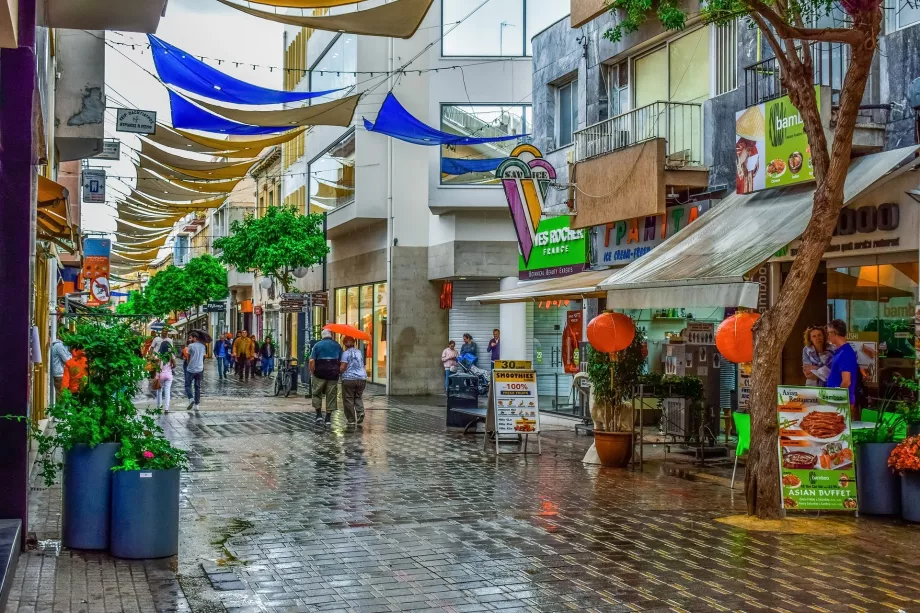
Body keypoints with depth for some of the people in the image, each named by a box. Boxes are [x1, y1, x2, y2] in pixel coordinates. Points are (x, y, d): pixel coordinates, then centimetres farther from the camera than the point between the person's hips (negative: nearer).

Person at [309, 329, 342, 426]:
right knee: (331, 395, 7)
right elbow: (341, 361, 4)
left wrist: (312, 371, 1)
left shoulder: (317, 345, 0)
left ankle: (319, 414, 3)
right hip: (333, 374, 2)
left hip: (320, 374, -2)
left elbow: (312, 361, -10)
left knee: (317, 393, 11)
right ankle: (328, 417, 8)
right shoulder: (337, 346, 8)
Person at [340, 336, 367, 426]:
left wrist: (337, 373, 3)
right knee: (358, 398, 14)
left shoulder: (346, 353, -7)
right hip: (362, 378, 6)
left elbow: (342, 368, -12)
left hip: (349, 379, -5)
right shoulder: (359, 352, 12)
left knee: (348, 400, 3)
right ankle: (360, 413, -10)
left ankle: (351, 420, 2)